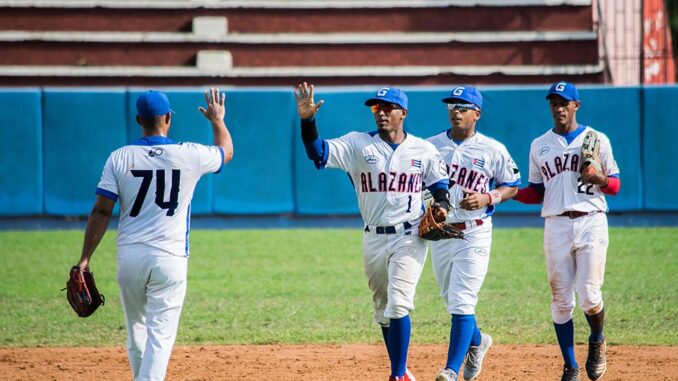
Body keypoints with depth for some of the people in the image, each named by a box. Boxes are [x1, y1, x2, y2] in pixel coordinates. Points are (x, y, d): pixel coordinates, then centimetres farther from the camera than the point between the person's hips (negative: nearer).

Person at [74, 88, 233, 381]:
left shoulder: (119, 158, -1)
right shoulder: (190, 155, -2)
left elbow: (101, 212, -4)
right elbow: (226, 151, 20)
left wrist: (85, 258, 0)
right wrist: (217, 120, 39)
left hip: (129, 255, 2)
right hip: (169, 258, -2)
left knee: (137, 330, 19)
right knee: (160, 334, -5)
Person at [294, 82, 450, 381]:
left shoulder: (424, 150, 1)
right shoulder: (358, 144, -1)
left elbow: (440, 184, 14)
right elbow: (318, 152, -14)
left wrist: (441, 205, -8)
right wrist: (307, 120, -30)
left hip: (409, 237, -3)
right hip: (373, 240, 3)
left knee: (398, 305, -16)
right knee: (383, 309, 12)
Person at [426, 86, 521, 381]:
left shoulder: (493, 150, -3)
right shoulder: (431, 146, 4)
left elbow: (512, 186, 6)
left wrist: (487, 198, -13)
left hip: (474, 234, -4)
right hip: (439, 233, 4)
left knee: (462, 301, -13)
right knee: (452, 300, 15)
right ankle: (477, 341, 44)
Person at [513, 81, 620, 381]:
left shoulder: (597, 140, 7)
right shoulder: (539, 146, 13)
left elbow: (615, 186, 7)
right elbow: (537, 192, 16)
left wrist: (599, 178, -15)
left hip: (591, 223, -2)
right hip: (556, 226, 2)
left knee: (588, 297, -9)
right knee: (561, 300, 1)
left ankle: (597, 342, 22)